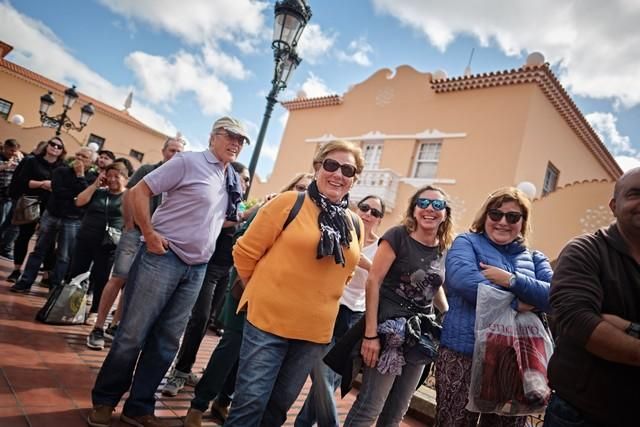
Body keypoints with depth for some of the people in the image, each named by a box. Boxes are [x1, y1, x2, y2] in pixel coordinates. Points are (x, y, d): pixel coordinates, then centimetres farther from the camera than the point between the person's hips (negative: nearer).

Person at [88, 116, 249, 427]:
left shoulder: (232, 180, 12)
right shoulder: (189, 162, -8)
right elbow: (139, 191, -9)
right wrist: (149, 234, -14)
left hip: (197, 268, 6)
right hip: (163, 256, -6)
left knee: (166, 340, 12)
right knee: (132, 333, 3)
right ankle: (103, 401, 24)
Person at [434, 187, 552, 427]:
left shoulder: (535, 259, 13)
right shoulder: (467, 243, 2)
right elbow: (465, 281, -18)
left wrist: (511, 280, -17)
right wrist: (515, 302, -12)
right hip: (464, 354, -4)